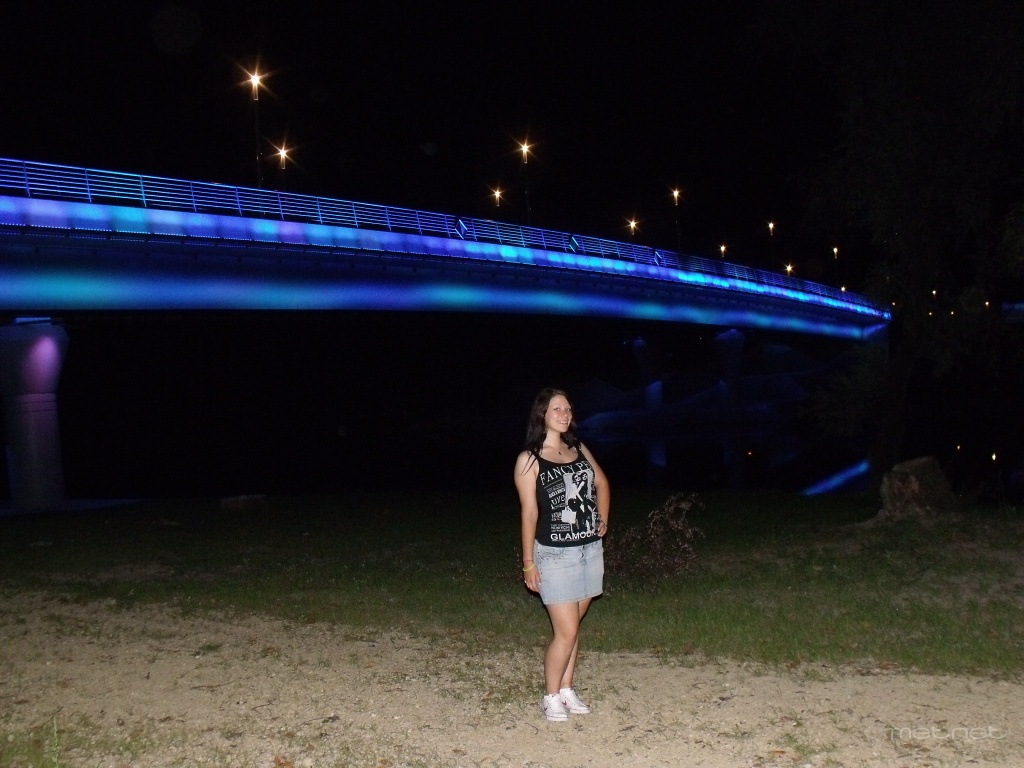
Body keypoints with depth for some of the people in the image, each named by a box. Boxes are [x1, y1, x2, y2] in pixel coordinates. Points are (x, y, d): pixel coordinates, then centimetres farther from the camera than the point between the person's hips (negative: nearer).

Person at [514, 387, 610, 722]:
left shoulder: (579, 450, 8)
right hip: (555, 555, -5)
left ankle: (567, 689, 25)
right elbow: (529, 512, -9)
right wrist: (528, 562, -9)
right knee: (566, 632, -5)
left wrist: (603, 520, 14)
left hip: (591, 550, 5)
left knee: (573, 626, 12)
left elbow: (602, 484, 24)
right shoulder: (529, 460, -8)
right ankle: (551, 697, 13)